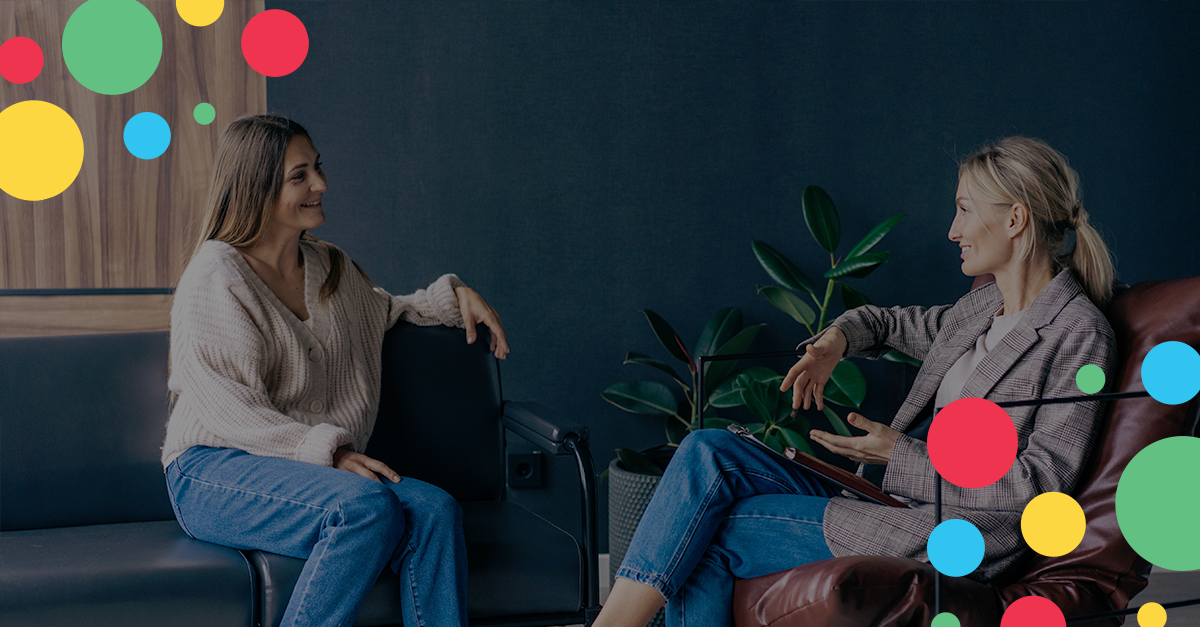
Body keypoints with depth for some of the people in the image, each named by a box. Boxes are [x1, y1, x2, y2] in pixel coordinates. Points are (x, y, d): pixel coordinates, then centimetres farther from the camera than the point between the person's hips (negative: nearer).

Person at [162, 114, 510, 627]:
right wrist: (328, 452, -23)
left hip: (313, 466, 6)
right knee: (369, 507, -34)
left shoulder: (331, 268, 16)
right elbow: (228, 410, -14)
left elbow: (385, 312, 38)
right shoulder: (217, 276, -6)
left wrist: (454, 295, 19)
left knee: (435, 511, -23)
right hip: (214, 475, -6)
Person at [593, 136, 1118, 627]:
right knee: (707, 452, -12)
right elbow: (896, 323, 33)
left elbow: (1039, 483, -16)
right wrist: (837, 339, 8)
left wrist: (899, 456, -17)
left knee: (708, 539, -16)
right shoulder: (986, 306, 15)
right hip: (887, 495, 8)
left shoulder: (1079, 334, -10)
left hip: (946, 540, -8)